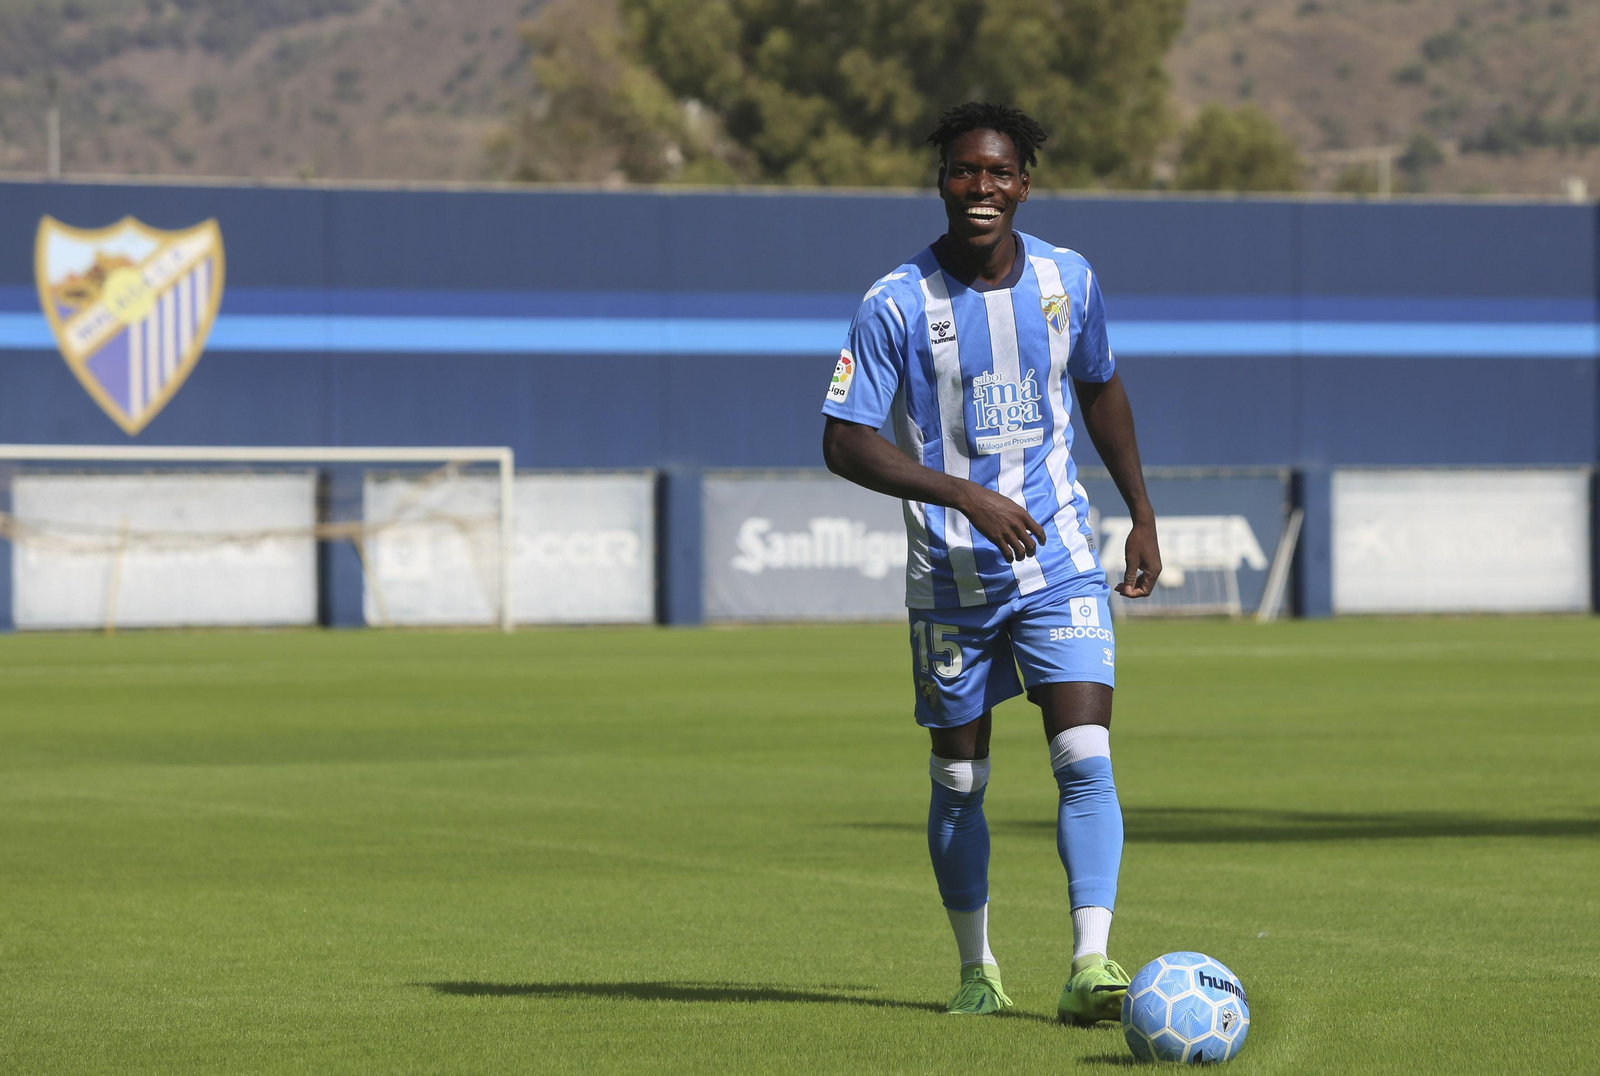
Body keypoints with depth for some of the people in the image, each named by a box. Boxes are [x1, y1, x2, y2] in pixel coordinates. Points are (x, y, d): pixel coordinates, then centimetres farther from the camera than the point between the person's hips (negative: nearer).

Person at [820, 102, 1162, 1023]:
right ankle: (978, 970, 25)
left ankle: (1092, 963, -20)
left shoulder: (1069, 280, 0)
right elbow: (846, 443, -12)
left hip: (1059, 562, 1)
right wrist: (967, 496, -22)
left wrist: (1143, 516, 18)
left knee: (1086, 757, -15)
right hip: (951, 575, -1)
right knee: (960, 779, 8)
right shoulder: (897, 306, -11)